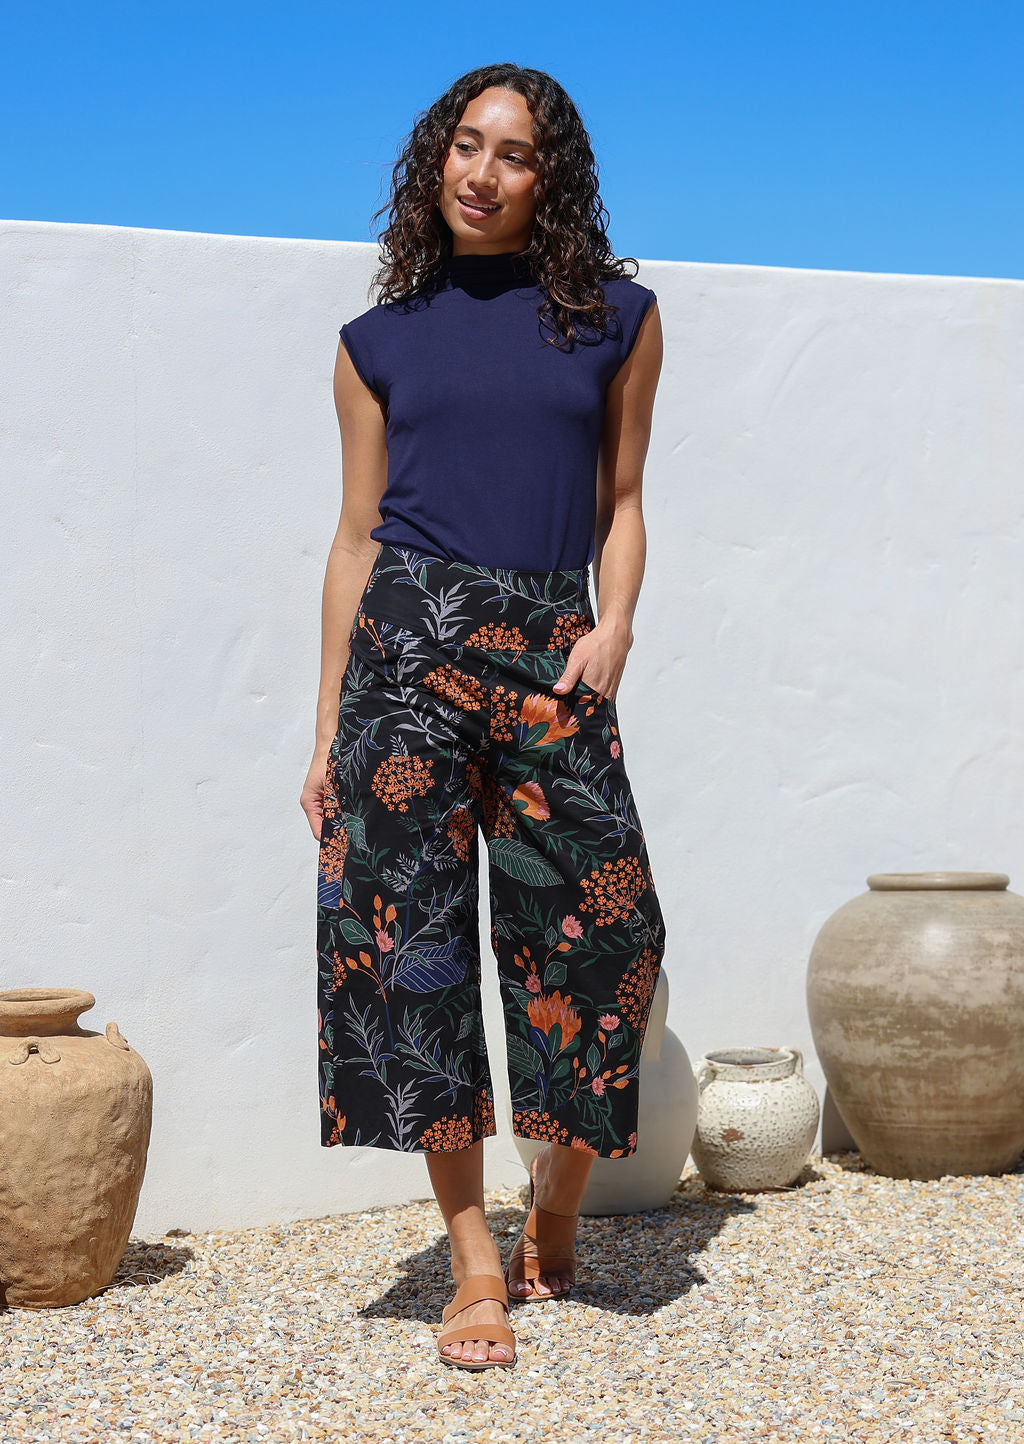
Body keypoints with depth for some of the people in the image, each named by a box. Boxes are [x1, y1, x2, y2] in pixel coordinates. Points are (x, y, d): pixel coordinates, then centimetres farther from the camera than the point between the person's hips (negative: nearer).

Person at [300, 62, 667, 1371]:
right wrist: (327, 731, 9)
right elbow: (356, 536, 12)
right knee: (414, 929, -5)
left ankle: (553, 1217, 19)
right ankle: (474, 1260, 4)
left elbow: (621, 502, 13)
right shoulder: (381, 340, 13)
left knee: (598, 935, -6)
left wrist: (614, 624, -7)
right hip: (408, 632, 0)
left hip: (549, 655, 0)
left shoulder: (615, 318, 12)